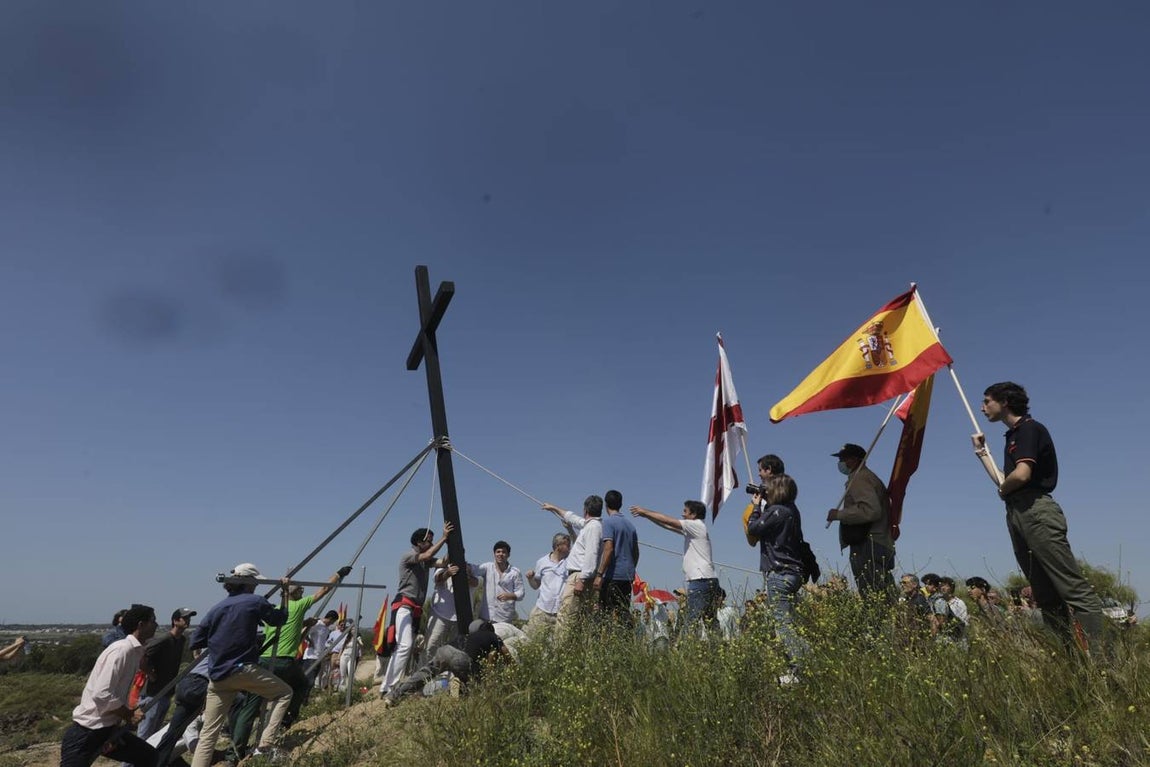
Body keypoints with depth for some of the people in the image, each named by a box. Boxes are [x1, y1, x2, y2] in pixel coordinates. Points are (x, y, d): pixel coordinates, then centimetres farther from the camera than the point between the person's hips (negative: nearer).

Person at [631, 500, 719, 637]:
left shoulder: (697, 525, -6)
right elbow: (668, 526, 22)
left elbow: (667, 520, -6)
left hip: (700, 580, -9)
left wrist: (645, 511, 3)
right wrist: (646, 515, 20)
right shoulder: (691, 529, 21)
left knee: (692, 620, -11)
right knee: (708, 621, 7)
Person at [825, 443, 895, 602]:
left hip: (868, 547, -11)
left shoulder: (859, 479, -8)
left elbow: (870, 510, -22)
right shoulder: (870, 477, 26)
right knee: (883, 601, 8)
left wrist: (839, 514, -14)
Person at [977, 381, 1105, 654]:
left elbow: (1021, 475, -19)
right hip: (1017, 515, 10)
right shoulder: (1013, 435, 23)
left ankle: (1096, 654, -12)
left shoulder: (1029, 428, -5)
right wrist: (982, 451, 25)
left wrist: (1002, 490, 0)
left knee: (1075, 589, -11)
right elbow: (1005, 480, 23)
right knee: (1046, 597, 8)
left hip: (1036, 511, -10)